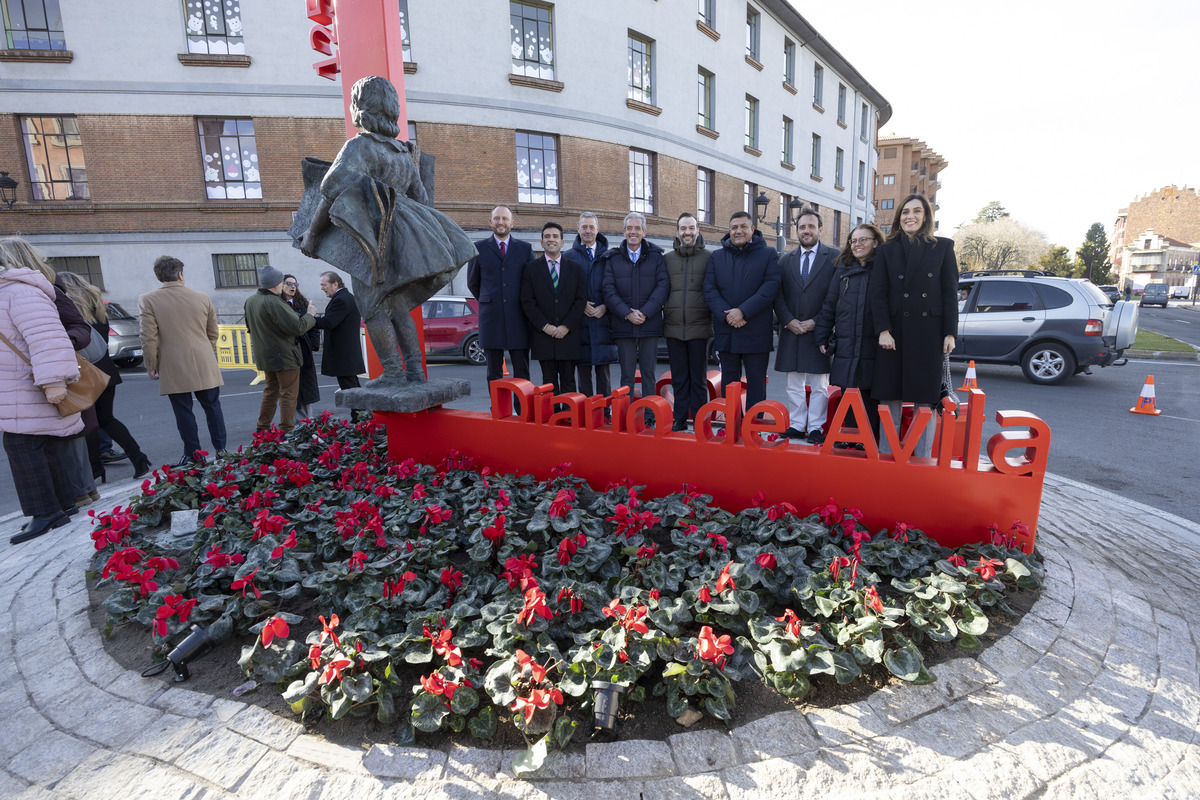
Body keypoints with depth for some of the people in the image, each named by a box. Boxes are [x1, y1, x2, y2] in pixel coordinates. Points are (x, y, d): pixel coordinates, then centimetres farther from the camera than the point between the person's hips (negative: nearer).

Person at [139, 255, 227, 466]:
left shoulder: (148, 300, -5)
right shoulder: (202, 298, 4)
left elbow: (149, 339, -9)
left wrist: (151, 367, 1)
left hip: (174, 368, -2)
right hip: (205, 366, 2)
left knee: (184, 412, 5)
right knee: (212, 407, 9)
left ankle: (194, 456, 10)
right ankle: (221, 452, 12)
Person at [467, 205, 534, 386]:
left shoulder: (525, 248, 8)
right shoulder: (479, 248, 8)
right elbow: (472, 283, 14)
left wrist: (526, 305, 10)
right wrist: (488, 302, 12)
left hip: (518, 318, 0)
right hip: (491, 317, 0)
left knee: (522, 371, 1)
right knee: (494, 372, 4)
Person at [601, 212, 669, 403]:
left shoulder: (656, 256, 7)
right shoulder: (613, 258, 8)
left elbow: (663, 286, -2)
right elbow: (609, 290, 0)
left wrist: (645, 312, -12)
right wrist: (627, 313, -12)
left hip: (650, 324, 0)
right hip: (623, 325, 0)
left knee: (648, 373, 5)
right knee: (627, 375, 5)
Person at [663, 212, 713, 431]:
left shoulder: (709, 258, 3)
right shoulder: (667, 259, 10)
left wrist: (713, 318, -3)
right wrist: (663, 313, 6)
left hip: (699, 328, -2)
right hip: (673, 328, 2)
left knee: (699, 378, 6)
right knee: (679, 378, 8)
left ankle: (699, 420, 15)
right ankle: (680, 419, 17)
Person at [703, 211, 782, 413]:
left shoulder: (768, 254, 4)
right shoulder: (717, 257, 11)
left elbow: (771, 287, -9)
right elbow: (709, 290, 2)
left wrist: (743, 311, -18)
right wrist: (726, 315, -13)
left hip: (757, 333, -3)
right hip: (726, 332, 3)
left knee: (756, 382, 3)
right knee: (729, 382, 9)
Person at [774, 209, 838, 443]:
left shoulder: (834, 258, 1)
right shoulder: (786, 260, 11)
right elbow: (778, 295, 7)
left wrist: (816, 322, -11)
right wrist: (788, 321, -6)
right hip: (790, 331, 3)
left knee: (819, 386, 3)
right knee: (794, 385, 8)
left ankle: (816, 427, 11)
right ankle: (797, 425, 17)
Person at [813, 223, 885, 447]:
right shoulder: (843, 271, 12)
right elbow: (829, 305, 14)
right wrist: (822, 337, 11)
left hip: (873, 348, -3)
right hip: (846, 348, 3)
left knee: (870, 400, 3)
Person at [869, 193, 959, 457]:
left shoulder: (943, 247, 7)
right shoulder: (887, 250, 8)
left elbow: (950, 293, 4)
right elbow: (878, 293, 1)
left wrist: (950, 333, -3)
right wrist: (883, 330, -10)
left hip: (928, 333, 0)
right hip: (895, 332, 1)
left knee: (925, 398, 3)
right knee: (890, 396, 4)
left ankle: (923, 458, 11)